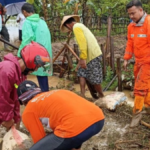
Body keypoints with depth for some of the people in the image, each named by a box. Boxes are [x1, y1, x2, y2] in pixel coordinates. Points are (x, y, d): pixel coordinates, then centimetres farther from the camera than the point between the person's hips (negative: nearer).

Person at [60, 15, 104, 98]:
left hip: (93, 55, -10)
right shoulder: (80, 26, 20)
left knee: (95, 79, 0)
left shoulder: (76, 27, -9)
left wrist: (83, 59, -20)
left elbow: (83, 43, -20)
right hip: (92, 54, 10)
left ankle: (102, 97, 15)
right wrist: (82, 58, 18)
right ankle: (82, 95, 13)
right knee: (82, 73, 12)